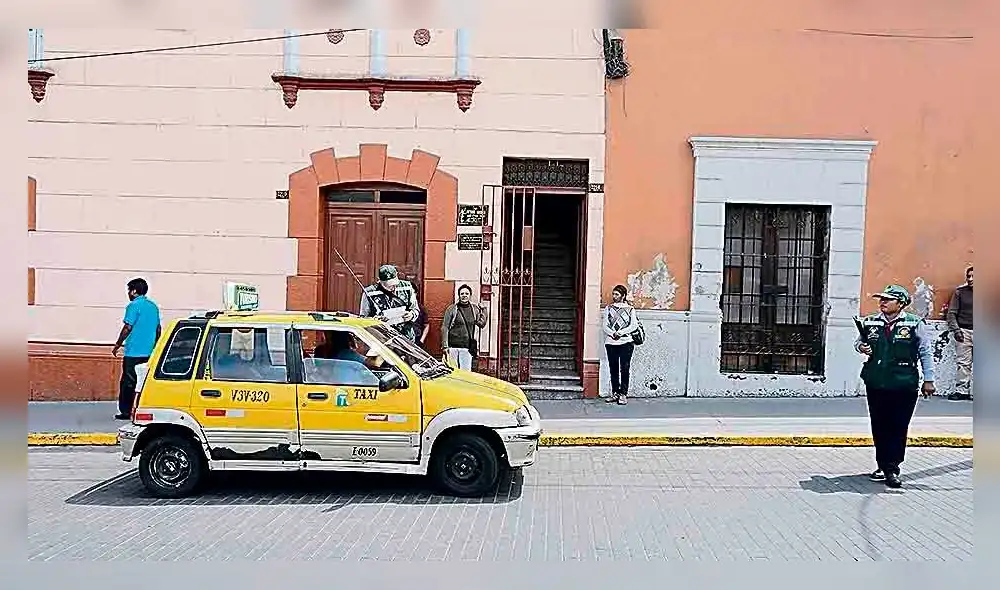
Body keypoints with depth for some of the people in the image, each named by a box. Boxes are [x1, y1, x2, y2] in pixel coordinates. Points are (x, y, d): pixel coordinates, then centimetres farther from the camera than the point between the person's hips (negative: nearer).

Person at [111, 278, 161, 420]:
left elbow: (128, 328, -13)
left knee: (128, 382, 0)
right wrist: (155, 347, 25)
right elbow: (158, 329, 16)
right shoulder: (153, 306, 12)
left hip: (134, 351, -7)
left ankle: (125, 412, 2)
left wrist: (118, 345, -3)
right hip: (149, 353, 7)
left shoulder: (134, 305, -10)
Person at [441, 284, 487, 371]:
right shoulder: (452, 309, 0)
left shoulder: (475, 309, 10)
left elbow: (482, 324, 5)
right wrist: (445, 346, -8)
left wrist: (484, 311, -3)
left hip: (467, 348, 2)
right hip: (452, 346, -2)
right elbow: (444, 328, -2)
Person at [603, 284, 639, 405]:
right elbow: (605, 325, 3)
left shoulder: (630, 309, 6)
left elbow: (634, 326, -3)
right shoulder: (608, 308, 10)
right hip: (611, 342, 2)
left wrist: (621, 332, -14)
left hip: (626, 342, -2)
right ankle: (615, 393, 14)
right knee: (613, 369, 6)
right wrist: (612, 334, -15)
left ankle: (623, 394, 2)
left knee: (625, 369, -4)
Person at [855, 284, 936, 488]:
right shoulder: (870, 323, 7)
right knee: (879, 427, 10)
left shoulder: (915, 324, -1)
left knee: (898, 428, 0)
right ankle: (883, 465, 23)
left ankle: (892, 469, 7)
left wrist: (928, 380, 3)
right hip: (875, 384, 3)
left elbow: (926, 353, 4)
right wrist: (861, 347, -2)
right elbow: (859, 341, 22)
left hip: (904, 386, -3)